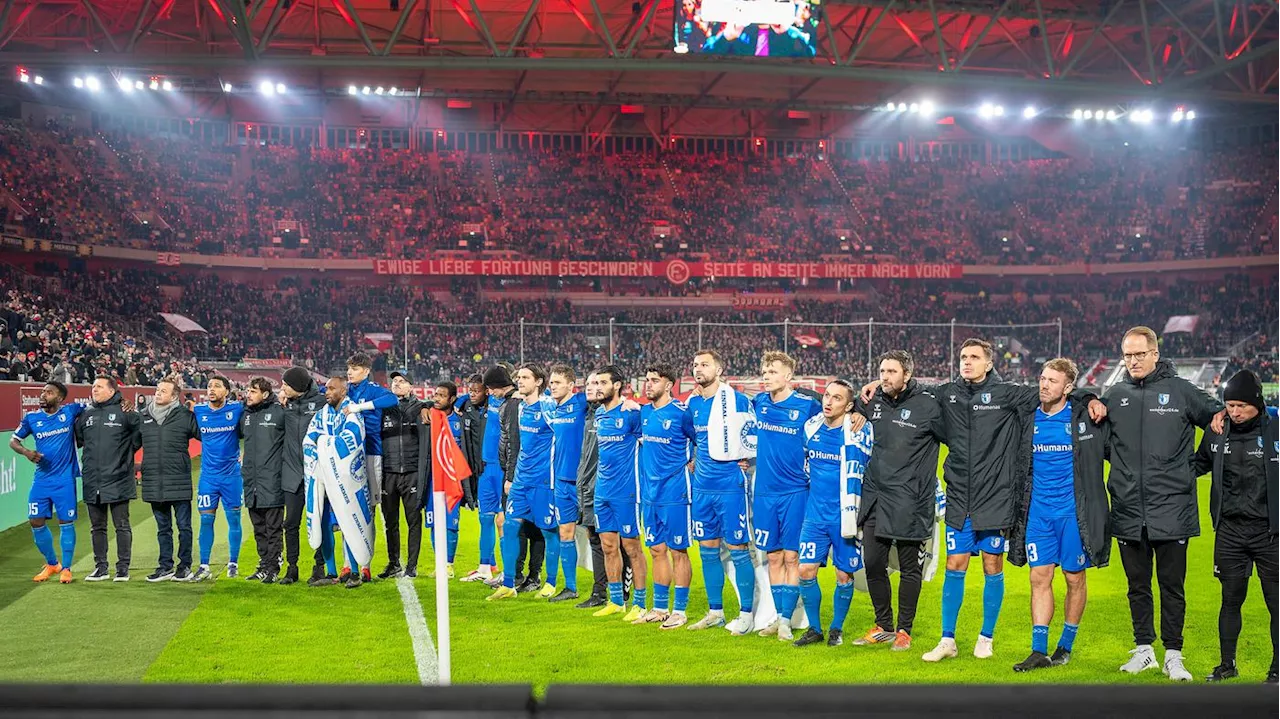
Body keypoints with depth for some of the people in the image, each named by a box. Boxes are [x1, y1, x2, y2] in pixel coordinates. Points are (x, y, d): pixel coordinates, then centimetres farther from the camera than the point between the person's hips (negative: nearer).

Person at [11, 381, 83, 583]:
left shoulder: (70, 411, -2)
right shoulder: (31, 418, 4)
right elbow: (13, 440, 13)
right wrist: (26, 452, -8)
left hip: (64, 479, -3)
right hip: (41, 479, 3)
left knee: (66, 522, 0)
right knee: (36, 522, 4)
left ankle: (66, 568, 13)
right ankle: (52, 564, 23)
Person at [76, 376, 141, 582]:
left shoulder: (124, 412, -4)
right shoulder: (85, 414, 12)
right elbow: (76, 438, 20)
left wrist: (127, 450, 1)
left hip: (117, 479, -5)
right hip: (92, 482, 5)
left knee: (122, 526, 1)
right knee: (97, 526, 11)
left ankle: (123, 568, 6)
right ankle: (100, 568, 17)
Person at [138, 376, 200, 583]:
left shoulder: (185, 416, -3)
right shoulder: (142, 416, 8)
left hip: (179, 481, -4)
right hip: (153, 482, 4)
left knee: (184, 526, 2)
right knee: (163, 528, 12)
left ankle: (185, 566, 12)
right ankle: (165, 567, 19)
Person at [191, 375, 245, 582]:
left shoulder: (237, 409, -4)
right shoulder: (198, 411, 2)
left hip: (232, 474, -1)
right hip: (208, 475, 1)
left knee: (234, 519, 4)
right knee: (206, 520, 1)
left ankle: (233, 564, 14)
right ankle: (204, 567, 7)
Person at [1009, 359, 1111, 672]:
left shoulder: (1085, 417, -6)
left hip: (1073, 511, -3)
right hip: (1038, 511, 3)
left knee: (1074, 579, 7)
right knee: (1039, 578, 1)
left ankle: (1066, 646, 22)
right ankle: (1039, 651, 5)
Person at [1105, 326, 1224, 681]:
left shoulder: (1181, 391, 0)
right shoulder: (1116, 395, 8)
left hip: (1172, 509, -3)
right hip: (1128, 512, 3)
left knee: (1172, 585, 4)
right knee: (1137, 586, 11)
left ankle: (1173, 655, 13)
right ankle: (1143, 650, 23)